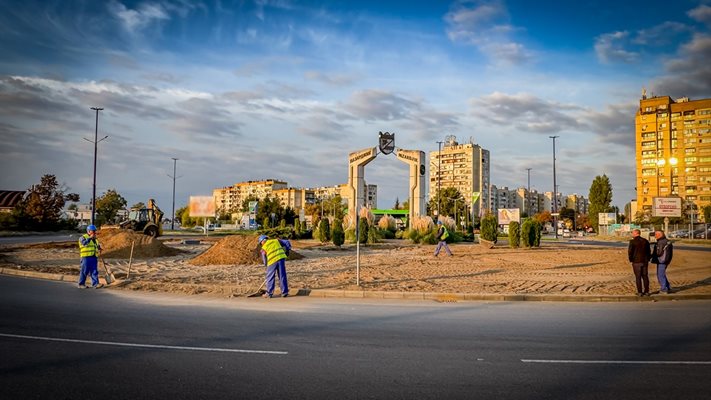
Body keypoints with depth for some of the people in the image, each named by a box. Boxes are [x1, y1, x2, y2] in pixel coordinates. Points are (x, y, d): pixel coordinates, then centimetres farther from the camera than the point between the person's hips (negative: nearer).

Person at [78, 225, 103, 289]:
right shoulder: (83, 237, -2)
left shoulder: (94, 239, 21)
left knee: (94, 271, 1)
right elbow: (84, 243, -22)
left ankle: (95, 284, -1)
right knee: (84, 271, 0)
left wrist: (99, 247, 12)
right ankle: (81, 284, 11)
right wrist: (90, 238, -25)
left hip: (94, 257, 7)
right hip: (86, 257, -7)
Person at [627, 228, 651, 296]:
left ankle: (640, 292, 1)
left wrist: (631, 259, 3)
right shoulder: (645, 241, 6)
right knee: (645, 277, 11)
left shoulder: (632, 242, -10)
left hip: (636, 262, -5)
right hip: (645, 261, 5)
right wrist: (648, 259, 18)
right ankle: (646, 291, 13)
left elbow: (630, 252, -11)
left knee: (638, 277, 1)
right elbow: (649, 251, 10)